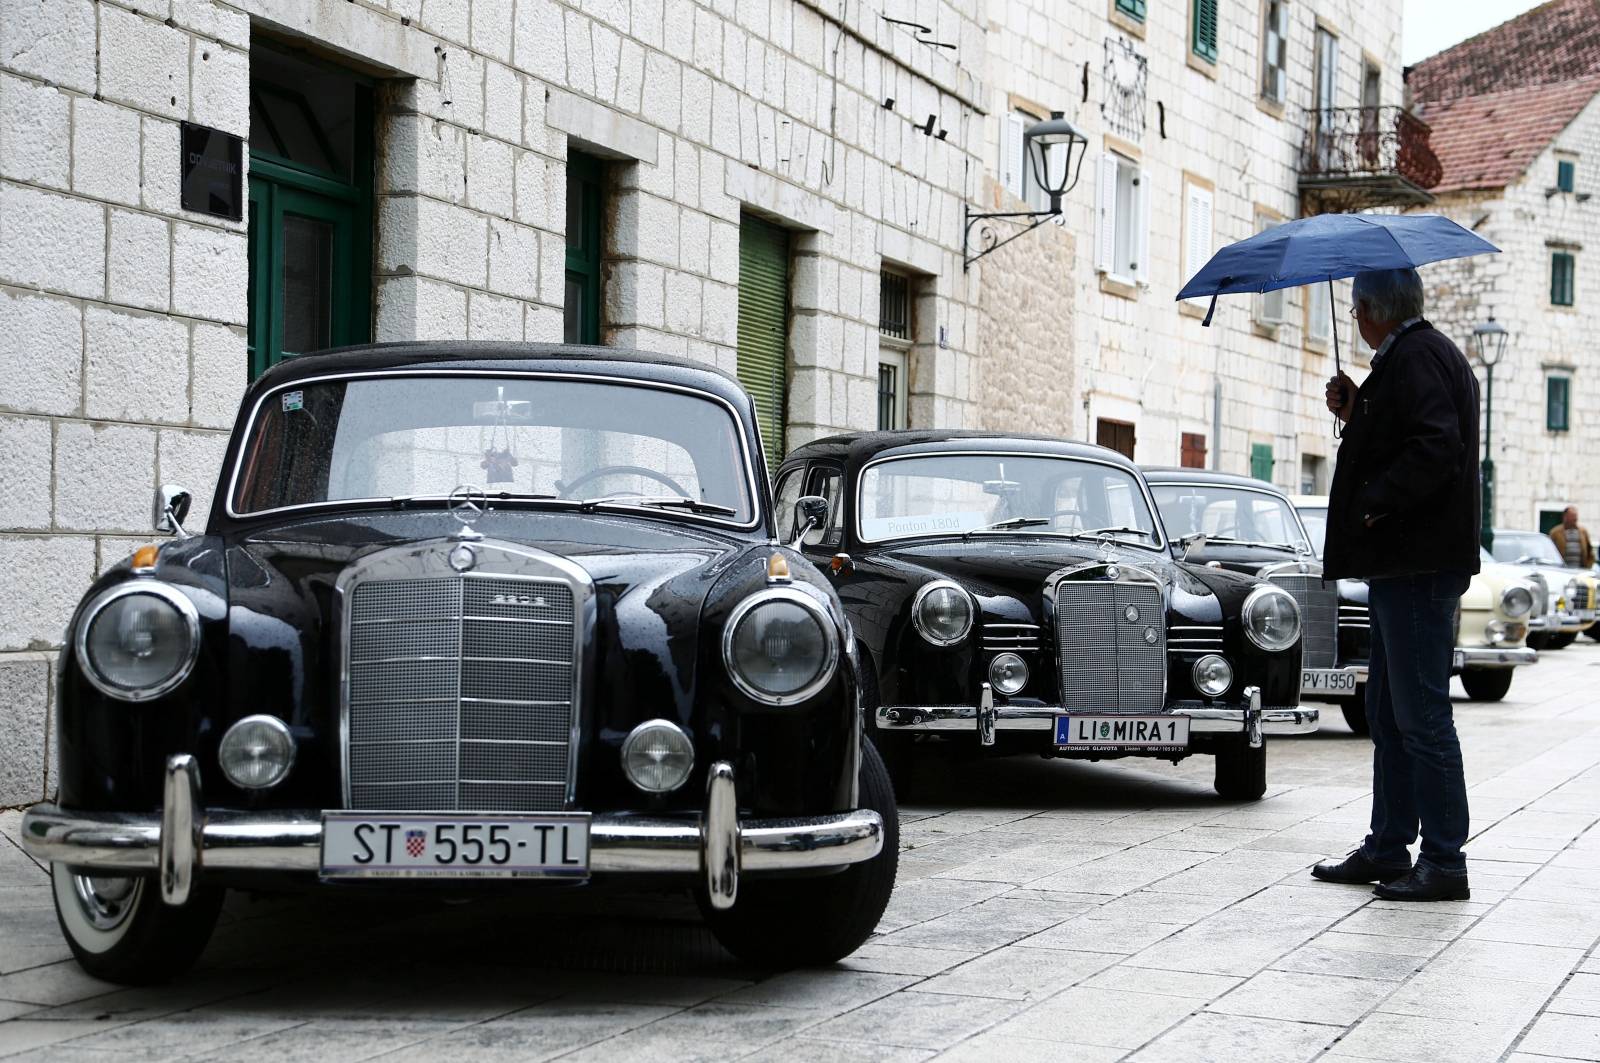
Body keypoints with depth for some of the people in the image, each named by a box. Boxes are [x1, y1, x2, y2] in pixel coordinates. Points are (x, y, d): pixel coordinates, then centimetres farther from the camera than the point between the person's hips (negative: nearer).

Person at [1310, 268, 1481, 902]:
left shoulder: (1416, 357, -14)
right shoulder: (1414, 355, 18)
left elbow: (1436, 448, -25)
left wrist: (1371, 507, -20)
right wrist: (1355, 414, 9)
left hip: (1418, 566, -11)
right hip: (1403, 563, 11)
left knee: (1422, 717, -7)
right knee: (1388, 715, 15)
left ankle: (1445, 862, -2)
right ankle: (1387, 849, 21)